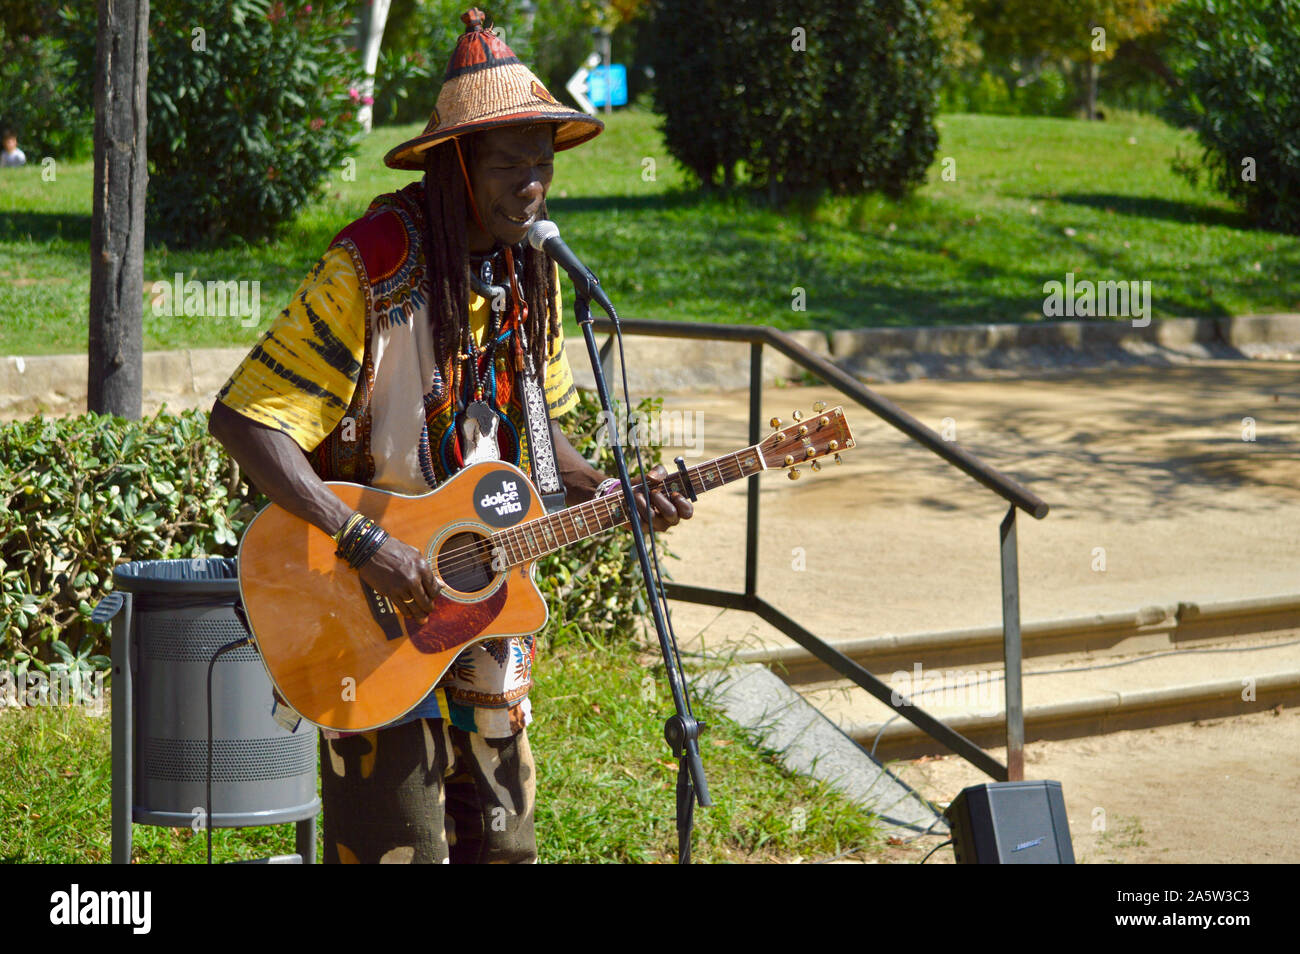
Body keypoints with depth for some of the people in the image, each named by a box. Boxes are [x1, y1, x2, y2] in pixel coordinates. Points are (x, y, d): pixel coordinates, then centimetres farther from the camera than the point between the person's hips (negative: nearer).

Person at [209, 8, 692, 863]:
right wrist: (362, 543, -29)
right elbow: (240, 418, -23)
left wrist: (609, 494, 0)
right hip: (375, 617, -7)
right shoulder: (375, 271, -19)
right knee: (400, 846, -4)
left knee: (501, 839, 14)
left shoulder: (529, 273, 5)